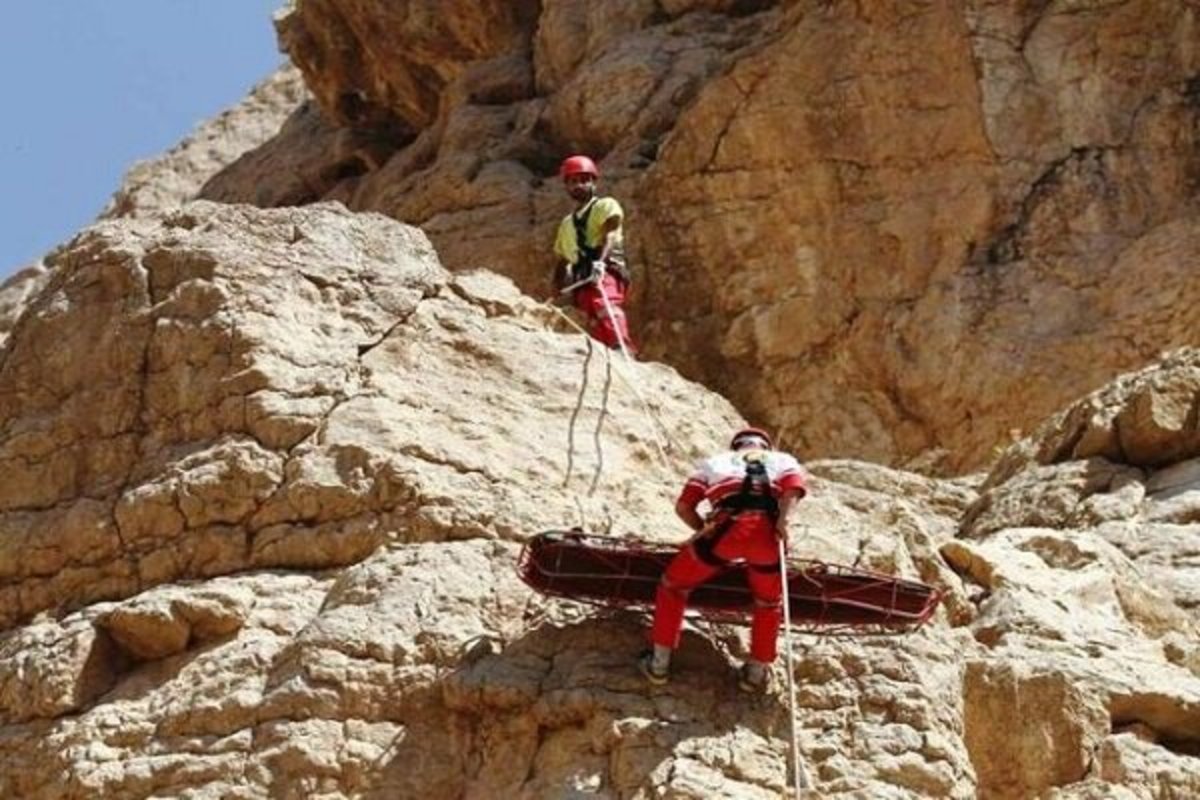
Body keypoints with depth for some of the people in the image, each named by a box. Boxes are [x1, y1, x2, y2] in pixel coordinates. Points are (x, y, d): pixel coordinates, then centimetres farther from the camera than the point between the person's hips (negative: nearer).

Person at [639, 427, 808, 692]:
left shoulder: (715, 461, 35)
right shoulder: (783, 460, 33)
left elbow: (683, 506, 22)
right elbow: (794, 486, 7)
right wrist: (782, 521, -4)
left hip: (726, 528, 0)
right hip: (767, 534, 0)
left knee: (674, 586, 23)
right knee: (769, 603, 29)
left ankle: (659, 663, 24)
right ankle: (757, 672, 30)